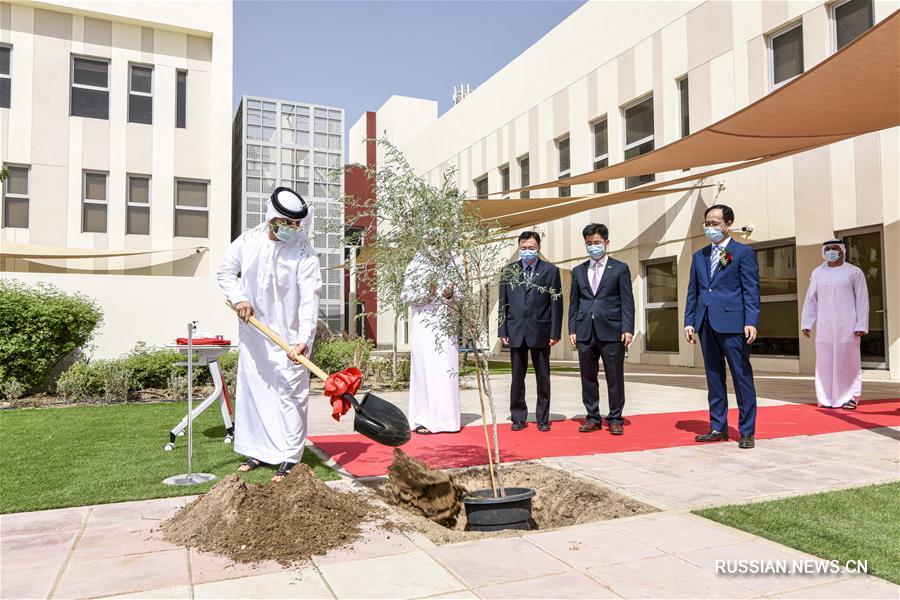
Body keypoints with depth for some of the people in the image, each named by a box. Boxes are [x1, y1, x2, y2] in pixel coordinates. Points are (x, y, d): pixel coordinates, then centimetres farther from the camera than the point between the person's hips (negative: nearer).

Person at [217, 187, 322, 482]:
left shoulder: (304, 253, -15)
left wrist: (304, 339, -33)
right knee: (252, 389, 13)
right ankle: (259, 450, 28)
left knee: (290, 394, -5)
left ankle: (289, 458, 4)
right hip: (253, 333, 5)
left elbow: (309, 300, -22)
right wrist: (238, 298, -9)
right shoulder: (248, 240, -2)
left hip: (289, 335, -5)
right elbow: (225, 271, 11)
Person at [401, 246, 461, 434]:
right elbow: (406, 295, -2)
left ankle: (445, 417, 10)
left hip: (446, 324, 3)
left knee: (447, 371, 2)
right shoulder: (415, 266, 3)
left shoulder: (448, 265, 12)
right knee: (425, 370, -3)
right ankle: (422, 420, 3)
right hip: (424, 325, -3)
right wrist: (426, 293, -17)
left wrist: (450, 295, -7)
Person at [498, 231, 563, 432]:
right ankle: (518, 417, 17)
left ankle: (542, 418, 16)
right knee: (517, 377, 7)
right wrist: (502, 331, 1)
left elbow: (556, 303, 0)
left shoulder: (551, 271, 2)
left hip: (540, 331, -1)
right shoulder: (509, 271, 8)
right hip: (515, 331, 2)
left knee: (543, 378, 6)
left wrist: (555, 332, -5)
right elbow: (503, 302, 8)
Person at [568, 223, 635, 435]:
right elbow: (574, 303, 14)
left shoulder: (620, 268, 5)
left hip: (612, 332, -3)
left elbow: (627, 301, 0)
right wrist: (572, 329, 5)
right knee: (588, 377, 7)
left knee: (615, 378, 1)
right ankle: (593, 418, 17)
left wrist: (628, 329, -9)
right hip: (585, 332, 3)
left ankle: (615, 419, 12)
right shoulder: (578, 271, 15)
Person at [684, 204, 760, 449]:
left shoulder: (743, 252, 1)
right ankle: (718, 427, 19)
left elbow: (751, 290, -5)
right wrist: (689, 321, 8)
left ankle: (747, 431, 8)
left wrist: (751, 322, -14)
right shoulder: (699, 255, 16)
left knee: (742, 378, 0)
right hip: (706, 325, 6)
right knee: (714, 378, 11)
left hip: (732, 324, -5)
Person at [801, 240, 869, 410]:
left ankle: (850, 398, 5)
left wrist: (861, 325, -8)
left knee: (848, 360, -2)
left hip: (847, 325, -3)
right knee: (825, 360, 1)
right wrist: (806, 323, 6)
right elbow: (810, 300, 12)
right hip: (824, 325, 3)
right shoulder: (818, 273, 10)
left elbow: (862, 300, -1)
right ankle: (827, 398, 6)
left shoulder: (854, 272, 2)